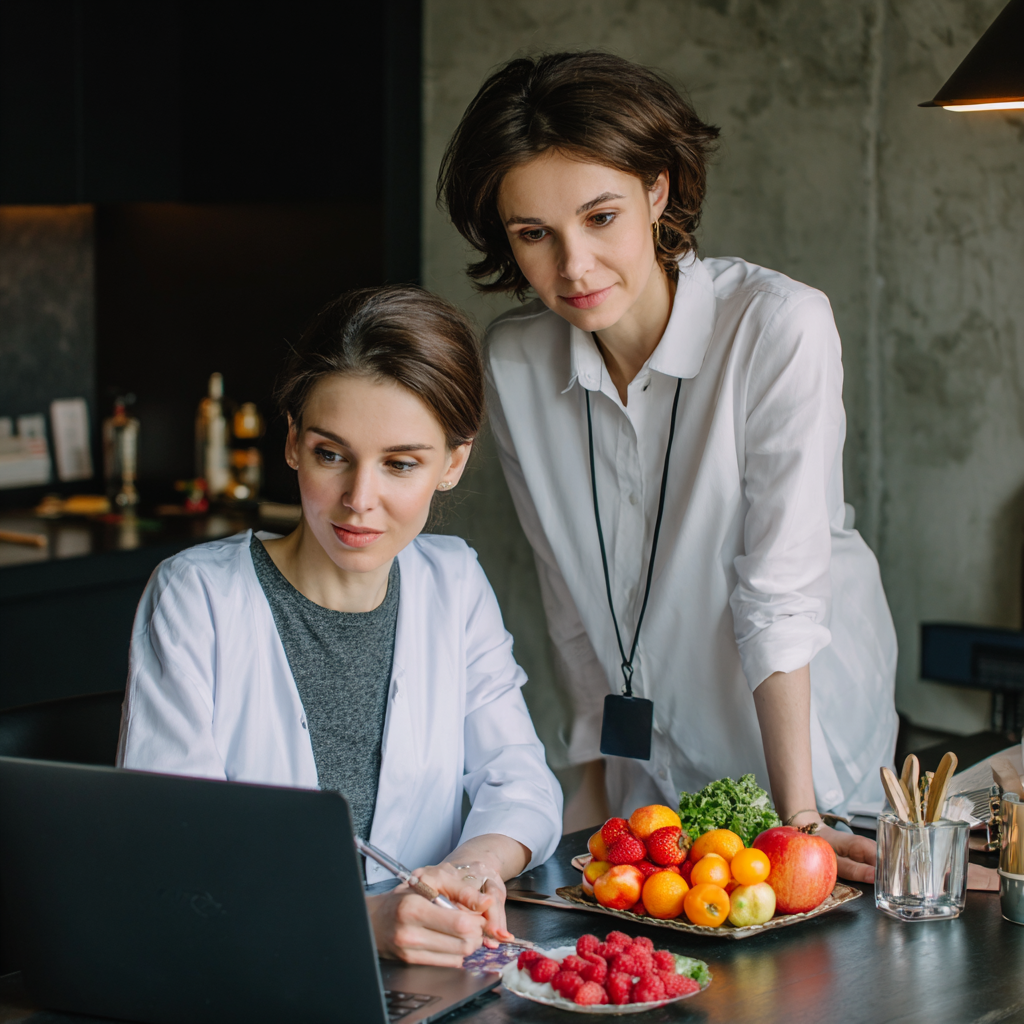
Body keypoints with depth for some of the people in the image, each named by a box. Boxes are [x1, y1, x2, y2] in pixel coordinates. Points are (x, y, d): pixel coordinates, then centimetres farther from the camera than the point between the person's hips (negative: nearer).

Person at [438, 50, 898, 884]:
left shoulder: (779, 326, -22)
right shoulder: (514, 361, -8)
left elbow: (779, 592, -22)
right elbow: (573, 600, 1)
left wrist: (796, 815, -24)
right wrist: (595, 779, 3)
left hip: (810, 748, -3)